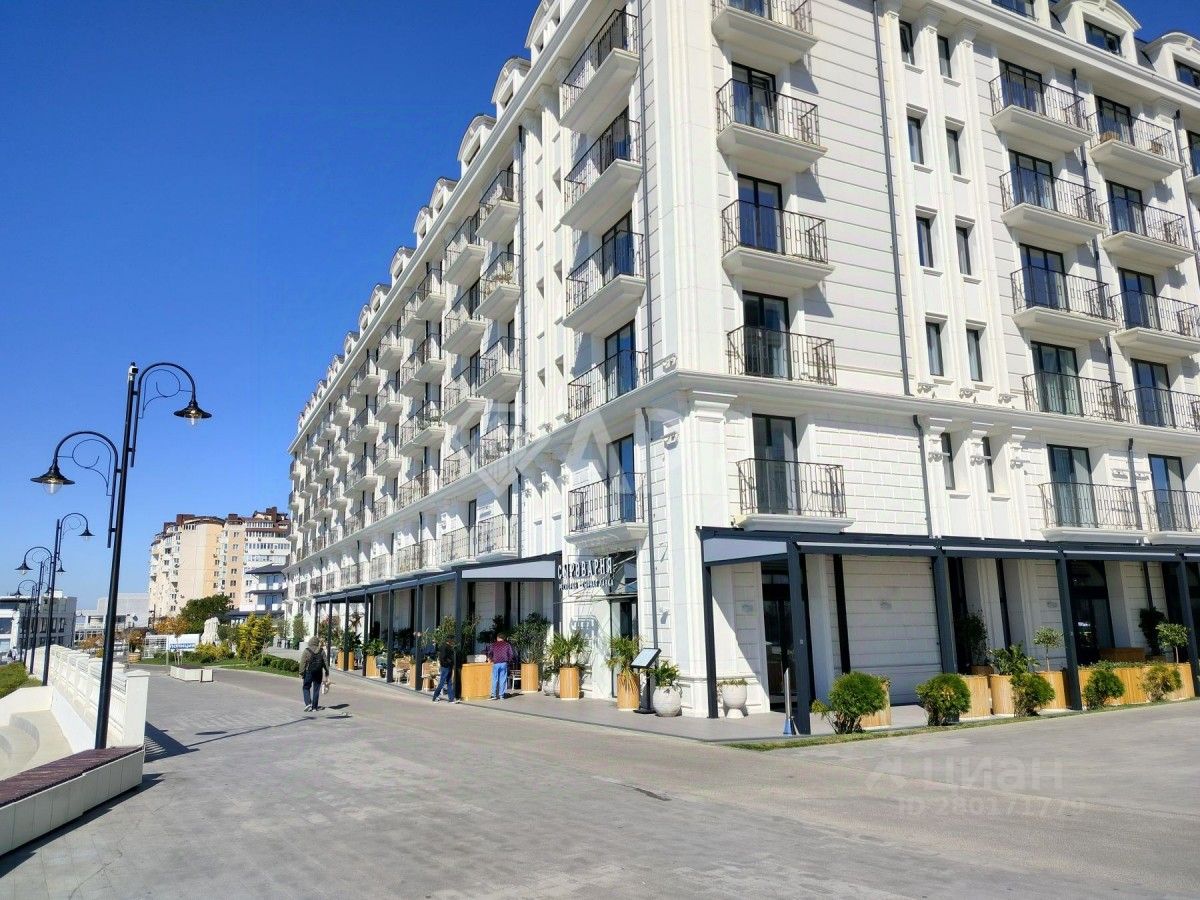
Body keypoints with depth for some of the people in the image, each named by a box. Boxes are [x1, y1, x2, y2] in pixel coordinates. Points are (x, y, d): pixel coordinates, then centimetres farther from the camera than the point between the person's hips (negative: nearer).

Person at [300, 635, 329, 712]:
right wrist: (327, 672, 12)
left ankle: (308, 703, -8)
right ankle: (315, 706, 13)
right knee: (316, 689, 10)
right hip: (318, 673, 3)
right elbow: (326, 662, 5)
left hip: (309, 672, -3)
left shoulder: (306, 651, -8)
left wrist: (301, 673, -3)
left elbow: (303, 663, -9)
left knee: (306, 688, 9)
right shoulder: (321, 651, 1)